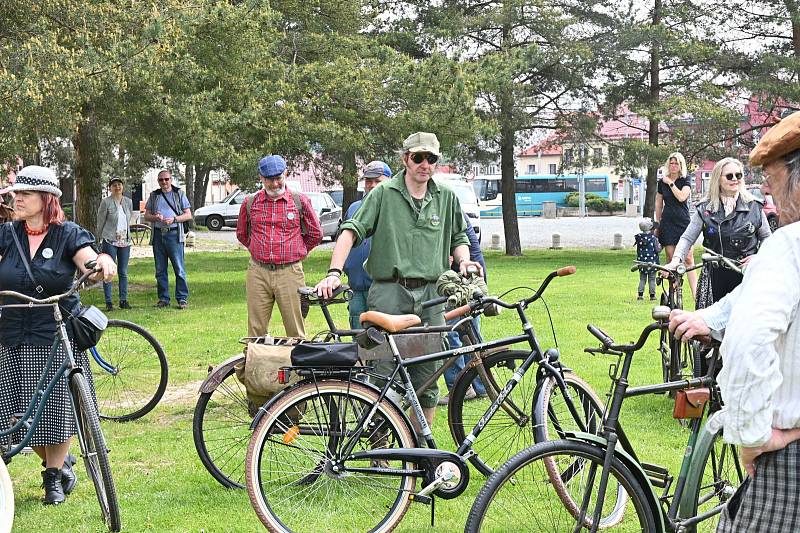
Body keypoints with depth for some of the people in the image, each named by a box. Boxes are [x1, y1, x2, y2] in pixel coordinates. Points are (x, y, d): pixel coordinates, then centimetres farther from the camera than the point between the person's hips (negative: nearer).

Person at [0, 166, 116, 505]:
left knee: (57, 407, 2)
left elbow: (90, 261, -18)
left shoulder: (68, 234, -3)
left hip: (58, 337, -3)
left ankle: (54, 475, 23)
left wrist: (103, 262, -40)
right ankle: (61, 463, 31)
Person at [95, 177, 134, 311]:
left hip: (125, 241, 4)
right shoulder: (106, 202, -5)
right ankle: (108, 302, 1)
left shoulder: (128, 202, 9)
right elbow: (100, 221, 1)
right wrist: (100, 239, 6)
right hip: (110, 241, -4)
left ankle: (123, 300, 13)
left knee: (123, 272, 7)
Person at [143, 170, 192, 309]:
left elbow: (188, 215, 4)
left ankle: (182, 298, -4)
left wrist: (174, 219, -11)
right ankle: (163, 298, 12)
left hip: (174, 233, -4)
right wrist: (154, 217, -6)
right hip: (158, 234, 4)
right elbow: (146, 215, 16)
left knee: (179, 268, -7)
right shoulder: (154, 196, 16)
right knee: (160, 270, 6)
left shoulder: (179, 194, 7)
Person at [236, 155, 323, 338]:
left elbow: (315, 234, 12)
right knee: (256, 330, 5)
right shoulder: (250, 203, 8)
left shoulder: (300, 201, 3)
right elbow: (242, 234, 23)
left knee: (296, 330, 0)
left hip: (290, 273, -2)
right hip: (258, 273, 2)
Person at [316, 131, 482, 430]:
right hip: (389, 295, -4)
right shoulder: (384, 193, 1)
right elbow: (351, 231, -6)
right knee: (383, 377, -3)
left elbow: (459, 238, 24)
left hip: (430, 297, 4)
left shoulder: (446, 197, 13)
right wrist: (334, 273, -19)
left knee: (427, 380, 7)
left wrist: (464, 260, 2)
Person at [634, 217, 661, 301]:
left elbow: (638, 250, 6)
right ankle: (652, 295, 6)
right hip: (652, 262, -3)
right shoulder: (653, 238, -12)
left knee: (642, 279, 11)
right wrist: (659, 245, 7)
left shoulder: (638, 238, -1)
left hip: (641, 262, 3)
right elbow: (657, 250, -9)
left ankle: (640, 294, 6)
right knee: (652, 280, 5)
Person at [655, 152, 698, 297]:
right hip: (667, 223, 2)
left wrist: (671, 183, -9)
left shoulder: (686, 180, 3)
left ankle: (695, 293, -10)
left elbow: (682, 197, -14)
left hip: (683, 221, -2)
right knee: (670, 258, -1)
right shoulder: (662, 182, 10)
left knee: (688, 258, -8)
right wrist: (657, 223, 17)